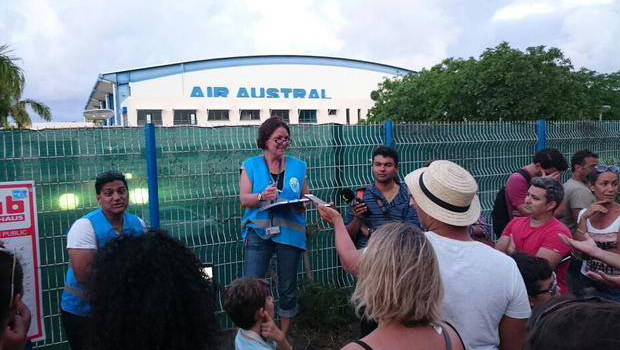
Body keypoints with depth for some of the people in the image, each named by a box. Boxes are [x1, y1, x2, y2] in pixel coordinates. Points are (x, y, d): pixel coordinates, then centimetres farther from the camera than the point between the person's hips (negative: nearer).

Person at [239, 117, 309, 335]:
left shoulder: (297, 166, 8)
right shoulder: (251, 165, 4)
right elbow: (244, 199, -2)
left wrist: (301, 204, -10)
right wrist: (261, 196, -22)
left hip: (289, 233, 2)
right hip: (258, 232, -2)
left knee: (288, 288, 11)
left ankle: (283, 336, 29)